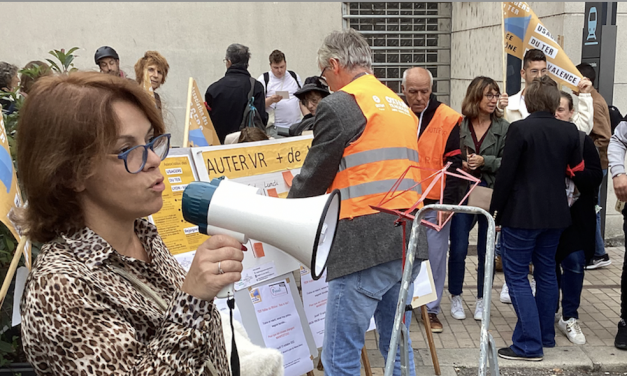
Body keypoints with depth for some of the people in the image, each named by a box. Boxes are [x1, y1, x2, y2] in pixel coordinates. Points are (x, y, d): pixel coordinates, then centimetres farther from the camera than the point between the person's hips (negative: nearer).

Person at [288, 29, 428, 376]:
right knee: (397, 346, 19)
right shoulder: (400, 106, 19)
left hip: (366, 243, -9)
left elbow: (314, 176, -4)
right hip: (407, 240, 9)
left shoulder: (338, 104, -7)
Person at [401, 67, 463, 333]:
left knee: (435, 256, 5)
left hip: (435, 203, -1)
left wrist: (448, 201, -9)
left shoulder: (447, 119, -5)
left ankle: (431, 309, 20)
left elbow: (454, 164, -3)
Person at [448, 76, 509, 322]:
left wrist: (484, 161, -15)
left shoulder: (503, 128, 2)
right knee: (458, 249, -1)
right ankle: (456, 297, 18)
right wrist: (459, 165, -14)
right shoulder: (458, 124, -1)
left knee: (486, 250, 8)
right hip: (462, 192, -1)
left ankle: (481, 300, 23)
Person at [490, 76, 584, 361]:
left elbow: (505, 174, -14)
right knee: (546, 273, 17)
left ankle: (529, 345, -1)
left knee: (517, 277, 0)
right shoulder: (570, 132, 2)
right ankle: (545, 335, 27)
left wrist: (495, 212, -6)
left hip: (521, 214, -6)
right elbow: (575, 170, 11)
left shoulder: (520, 129, -14)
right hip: (555, 214, 6)